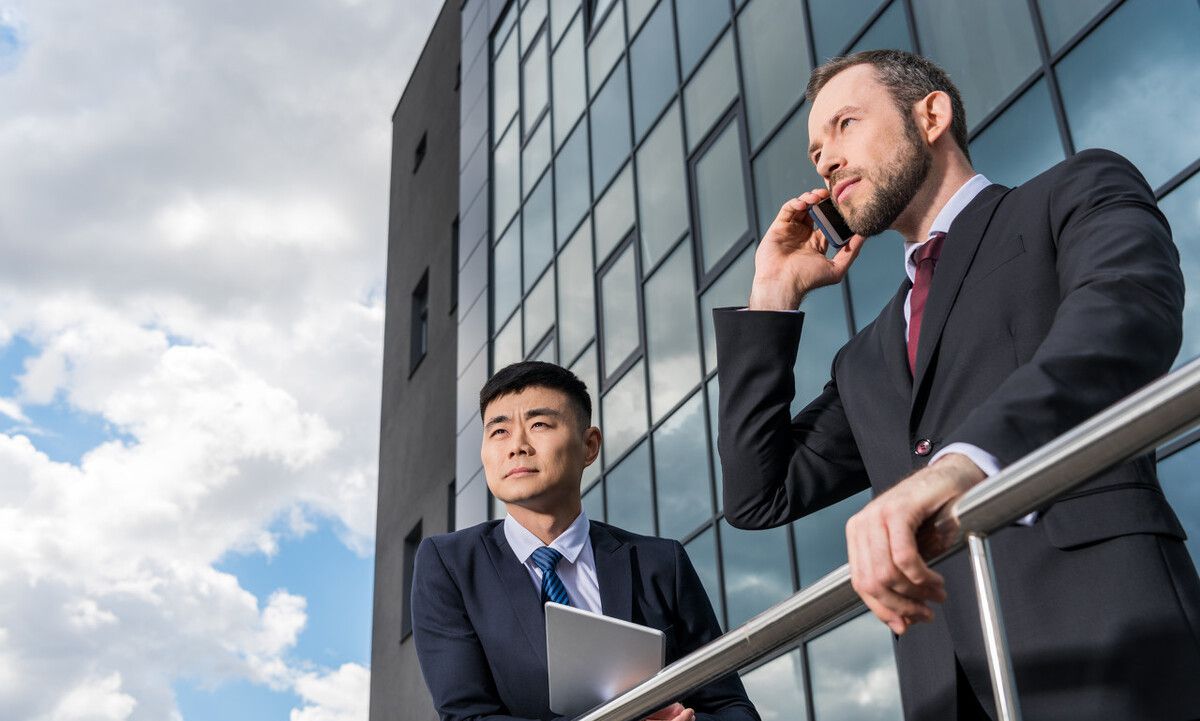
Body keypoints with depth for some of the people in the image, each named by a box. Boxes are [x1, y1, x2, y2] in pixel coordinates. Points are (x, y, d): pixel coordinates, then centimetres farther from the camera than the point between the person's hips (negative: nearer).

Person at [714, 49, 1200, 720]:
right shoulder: (868, 361, 25)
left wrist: (964, 462, -31)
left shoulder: (1079, 193, 8)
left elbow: (1131, 309, -14)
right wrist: (776, 292, 17)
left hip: (1101, 630, -5)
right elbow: (761, 496, 18)